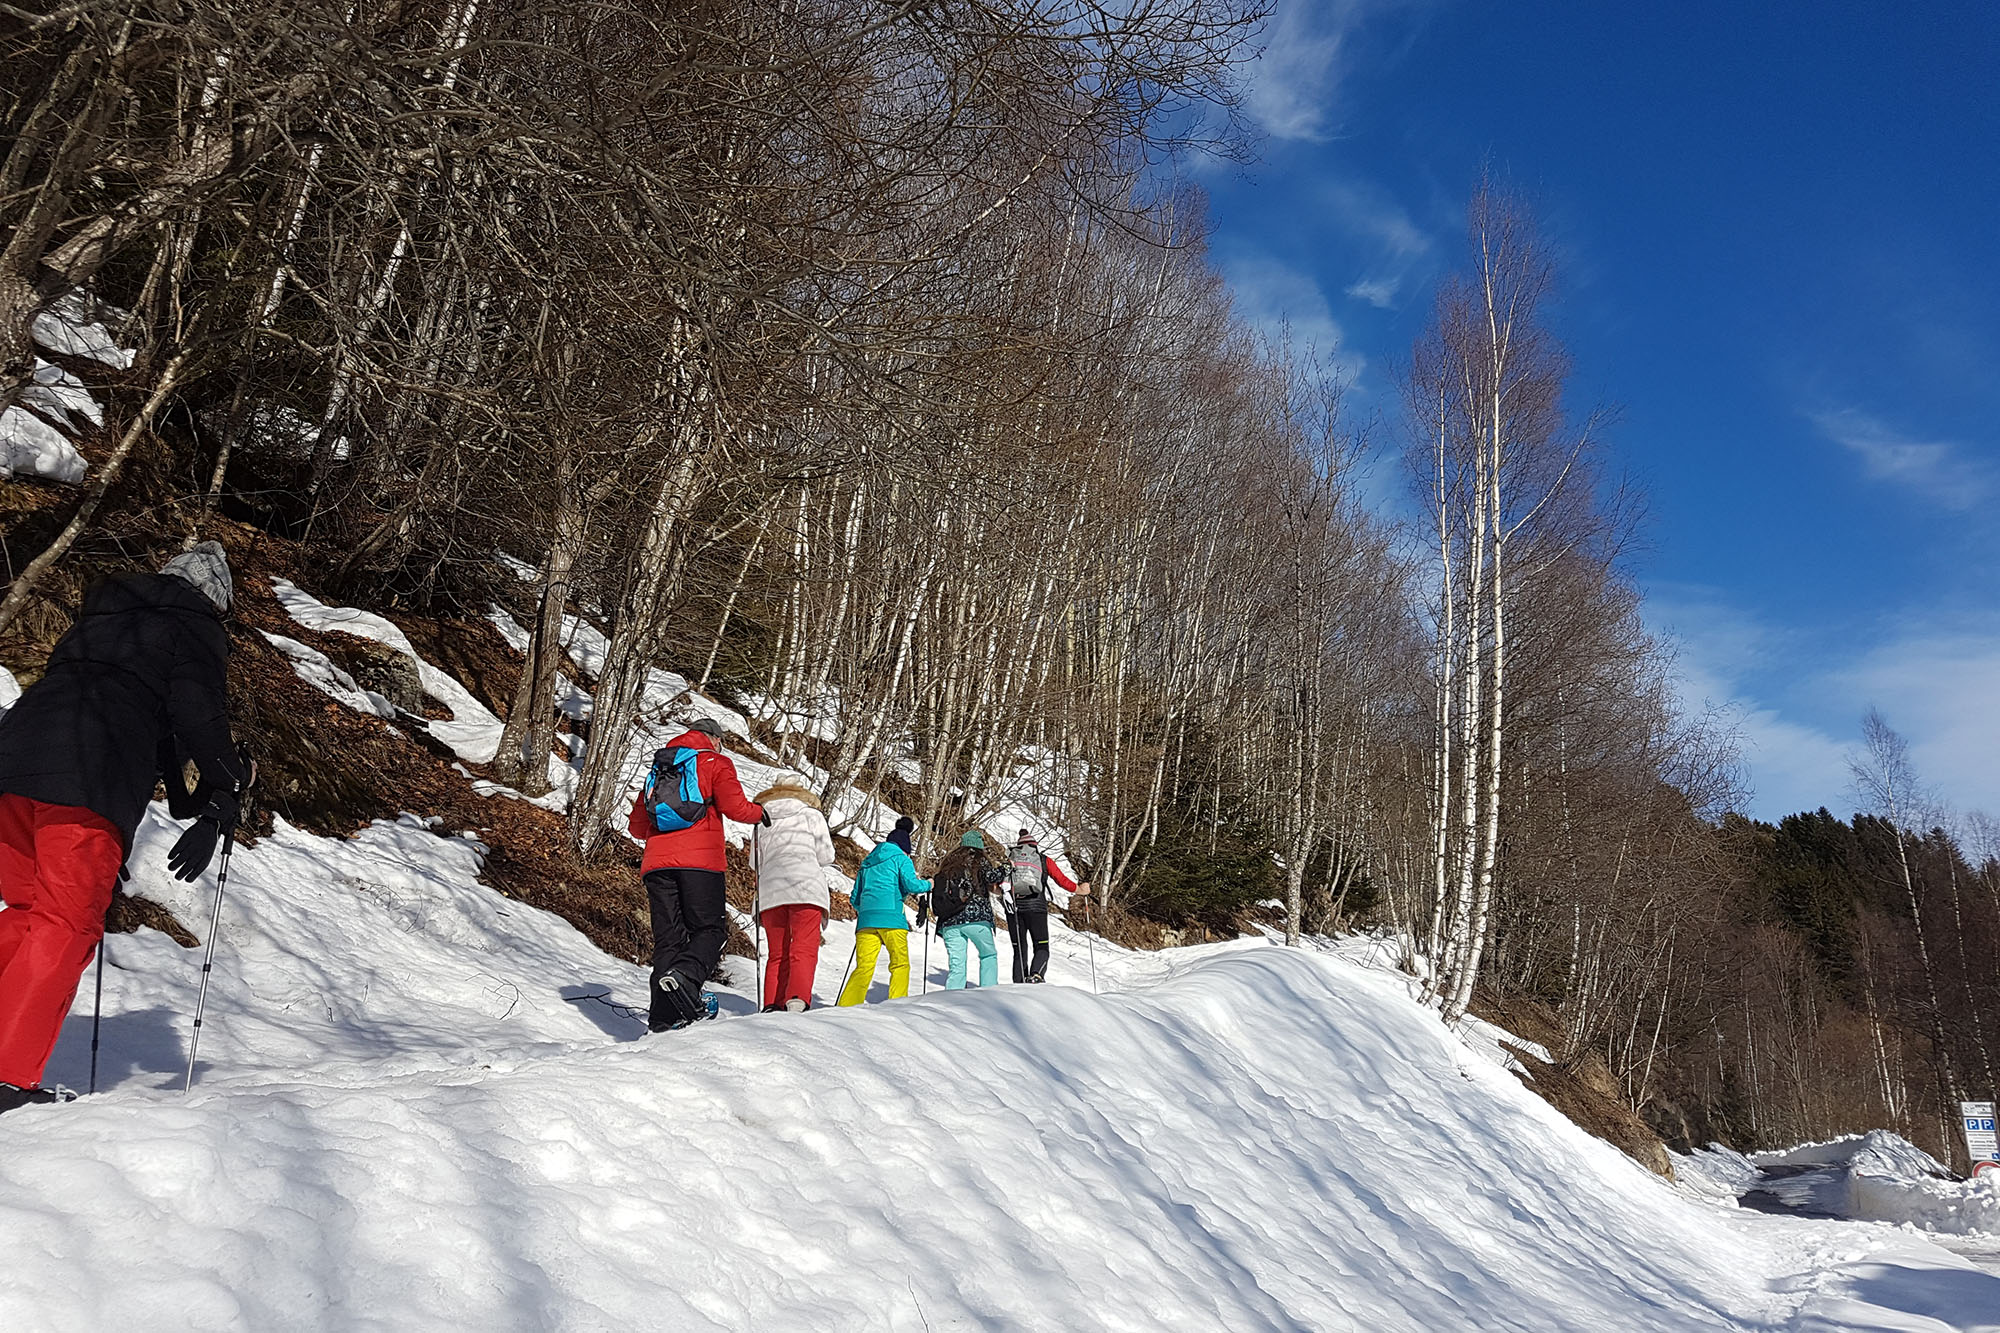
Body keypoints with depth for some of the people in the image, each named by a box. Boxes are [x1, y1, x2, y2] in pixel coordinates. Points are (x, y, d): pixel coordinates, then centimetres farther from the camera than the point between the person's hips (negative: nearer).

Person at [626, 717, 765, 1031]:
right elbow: (734, 805, -6)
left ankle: (663, 1016, -4)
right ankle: (684, 976, -29)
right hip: (700, 860, -5)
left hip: (657, 863, 5)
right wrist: (758, 813, 14)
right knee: (710, 929, -1)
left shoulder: (659, 768, 25)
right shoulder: (715, 762, 9)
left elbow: (637, 825, 26)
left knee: (667, 938, 5)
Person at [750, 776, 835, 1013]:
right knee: (804, 949, -10)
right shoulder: (811, 815, 13)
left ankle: (772, 1005, -6)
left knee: (777, 954, 8)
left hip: (769, 891, 3)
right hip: (806, 887, -3)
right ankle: (797, 998, -30)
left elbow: (755, 862, 16)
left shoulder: (762, 821, 20)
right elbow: (826, 857, 10)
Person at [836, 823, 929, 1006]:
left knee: (863, 968, 2)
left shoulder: (867, 863, 26)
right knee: (900, 965, 5)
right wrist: (927, 884, 13)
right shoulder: (900, 858, 8)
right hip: (891, 917, -5)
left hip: (866, 920, 5)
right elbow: (911, 884, -6)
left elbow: (855, 898, 26)